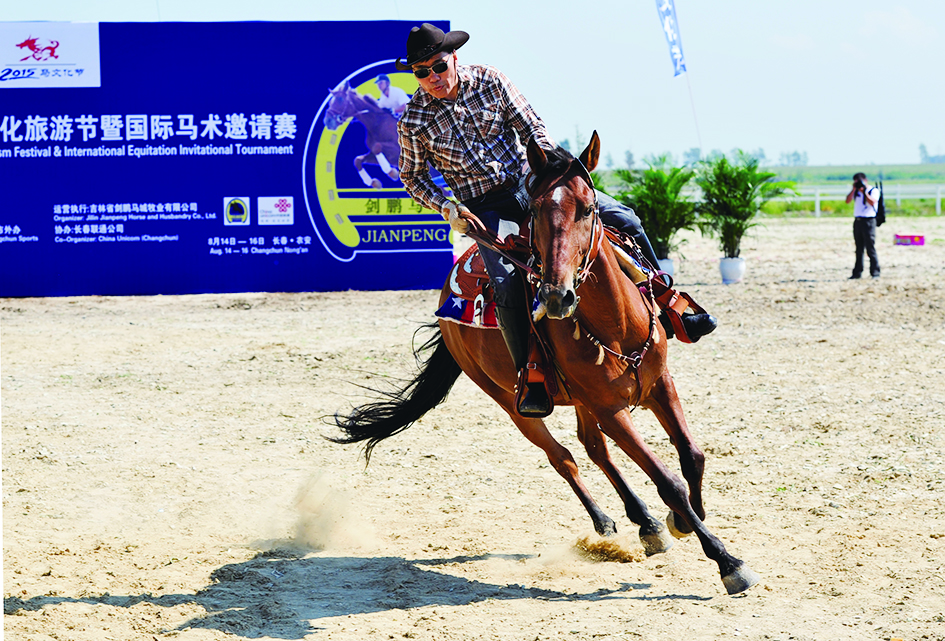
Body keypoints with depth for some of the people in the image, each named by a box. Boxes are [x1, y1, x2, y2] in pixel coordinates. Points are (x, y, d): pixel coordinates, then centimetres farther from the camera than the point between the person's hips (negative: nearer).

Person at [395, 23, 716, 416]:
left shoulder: (489, 81, -4)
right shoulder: (414, 122, -8)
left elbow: (533, 130, 2)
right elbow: (413, 177, 6)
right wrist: (446, 208, -10)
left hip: (528, 180, 3)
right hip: (484, 209, -3)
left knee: (624, 221, -8)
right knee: (507, 287, -30)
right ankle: (529, 375, -15)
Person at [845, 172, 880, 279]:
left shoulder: (874, 191, -1)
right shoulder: (856, 191, 15)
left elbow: (872, 202, -16)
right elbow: (848, 200, 3)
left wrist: (864, 191, -17)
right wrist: (854, 189, -4)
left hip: (868, 221, -6)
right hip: (857, 221, 6)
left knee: (870, 248, -9)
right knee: (859, 249, 8)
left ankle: (875, 273, -7)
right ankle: (857, 272, 11)